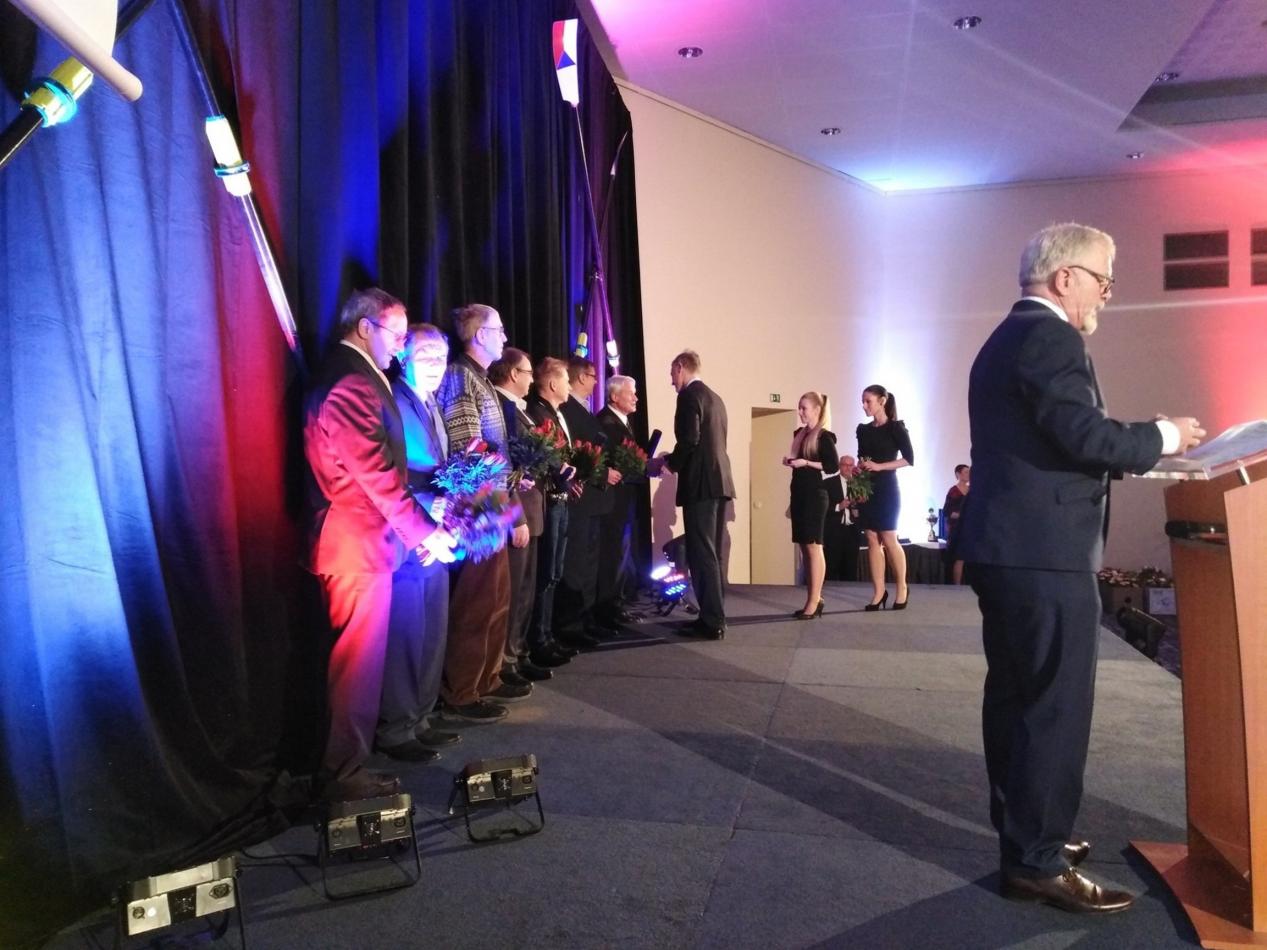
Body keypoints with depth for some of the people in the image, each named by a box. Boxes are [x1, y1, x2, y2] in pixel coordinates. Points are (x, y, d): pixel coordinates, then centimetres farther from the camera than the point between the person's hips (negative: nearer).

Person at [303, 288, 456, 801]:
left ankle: (343, 765, 27)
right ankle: (345, 773, 11)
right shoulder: (351, 385, -17)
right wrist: (423, 531, -13)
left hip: (358, 541, 11)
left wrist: (420, 521, 14)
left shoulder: (353, 378, 16)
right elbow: (377, 473, -20)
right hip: (358, 544, -11)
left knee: (357, 660, 16)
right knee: (359, 661, -1)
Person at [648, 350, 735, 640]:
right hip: (719, 481, 9)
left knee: (701, 554, -7)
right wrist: (674, 460, 22)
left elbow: (689, 440, -19)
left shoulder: (689, 395, -8)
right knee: (712, 553, 12)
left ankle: (712, 622, -6)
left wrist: (667, 462, -3)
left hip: (700, 483, -9)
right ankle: (714, 617, 16)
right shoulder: (715, 397, 19)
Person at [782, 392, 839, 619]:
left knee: (814, 547, -8)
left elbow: (834, 466, -15)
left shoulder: (824, 436, -8)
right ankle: (813, 599, 11)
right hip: (799, 494, 8)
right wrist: (790, 461, 6)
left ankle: (814, 602, -7)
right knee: (805, 548, 7)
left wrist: (806, 463, -18)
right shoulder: (799, 434, 15)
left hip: (815, 495, -8)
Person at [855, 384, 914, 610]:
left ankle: (902, 588, 10)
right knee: (872, 540, 2)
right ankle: (879, 591, 7)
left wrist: (879, 466, -16)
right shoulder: (863, 430, 11)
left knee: (889, 539, -5)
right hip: (866, 489, 5)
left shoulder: (895, 427, -4)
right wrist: (859, 468, -3)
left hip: (887, 489, -5)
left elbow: (909, 459, -9)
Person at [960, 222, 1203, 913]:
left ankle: (1025, 835, 30)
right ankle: (1039, 863, 8)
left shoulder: (1005, 339, 19)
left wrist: (1137, 448, 18)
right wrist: (1164, 437, -6)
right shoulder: (1050, 338, -13)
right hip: (1045, 553, -11)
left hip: (1006, 547, 11)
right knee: (1055, 708, -2)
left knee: (1015, 698, 17)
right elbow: (1087, 437, -22)